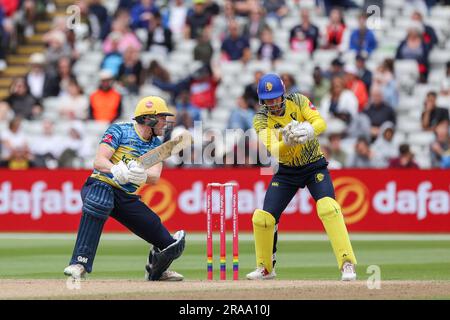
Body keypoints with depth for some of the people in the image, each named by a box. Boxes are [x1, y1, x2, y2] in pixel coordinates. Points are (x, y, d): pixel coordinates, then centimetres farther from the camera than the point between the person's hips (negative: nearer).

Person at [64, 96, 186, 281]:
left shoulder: (156, 146, 10)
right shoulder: (120, 131, -6)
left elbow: (155, 178, -7)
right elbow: (99, 161, -18)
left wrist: (142, 175, -32)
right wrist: (116, 170, -40)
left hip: (127, 198, 6)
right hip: (101, 185, -6)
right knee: (100, 194, -39)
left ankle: (156, 270, 35)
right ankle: (80, 262, -45)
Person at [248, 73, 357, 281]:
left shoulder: (298, 101, -13)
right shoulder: (261, 120, -14)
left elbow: (320, 122, -28)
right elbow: (274, 150, -29)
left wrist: (308, 130, -50)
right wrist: (287, 142, -51)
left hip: (315, 166, -2)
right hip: (286, 171, 2)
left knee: (328, 207, -26)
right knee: (263, 217, -4)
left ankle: (347, 265, -26)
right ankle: (265, 269, 19)